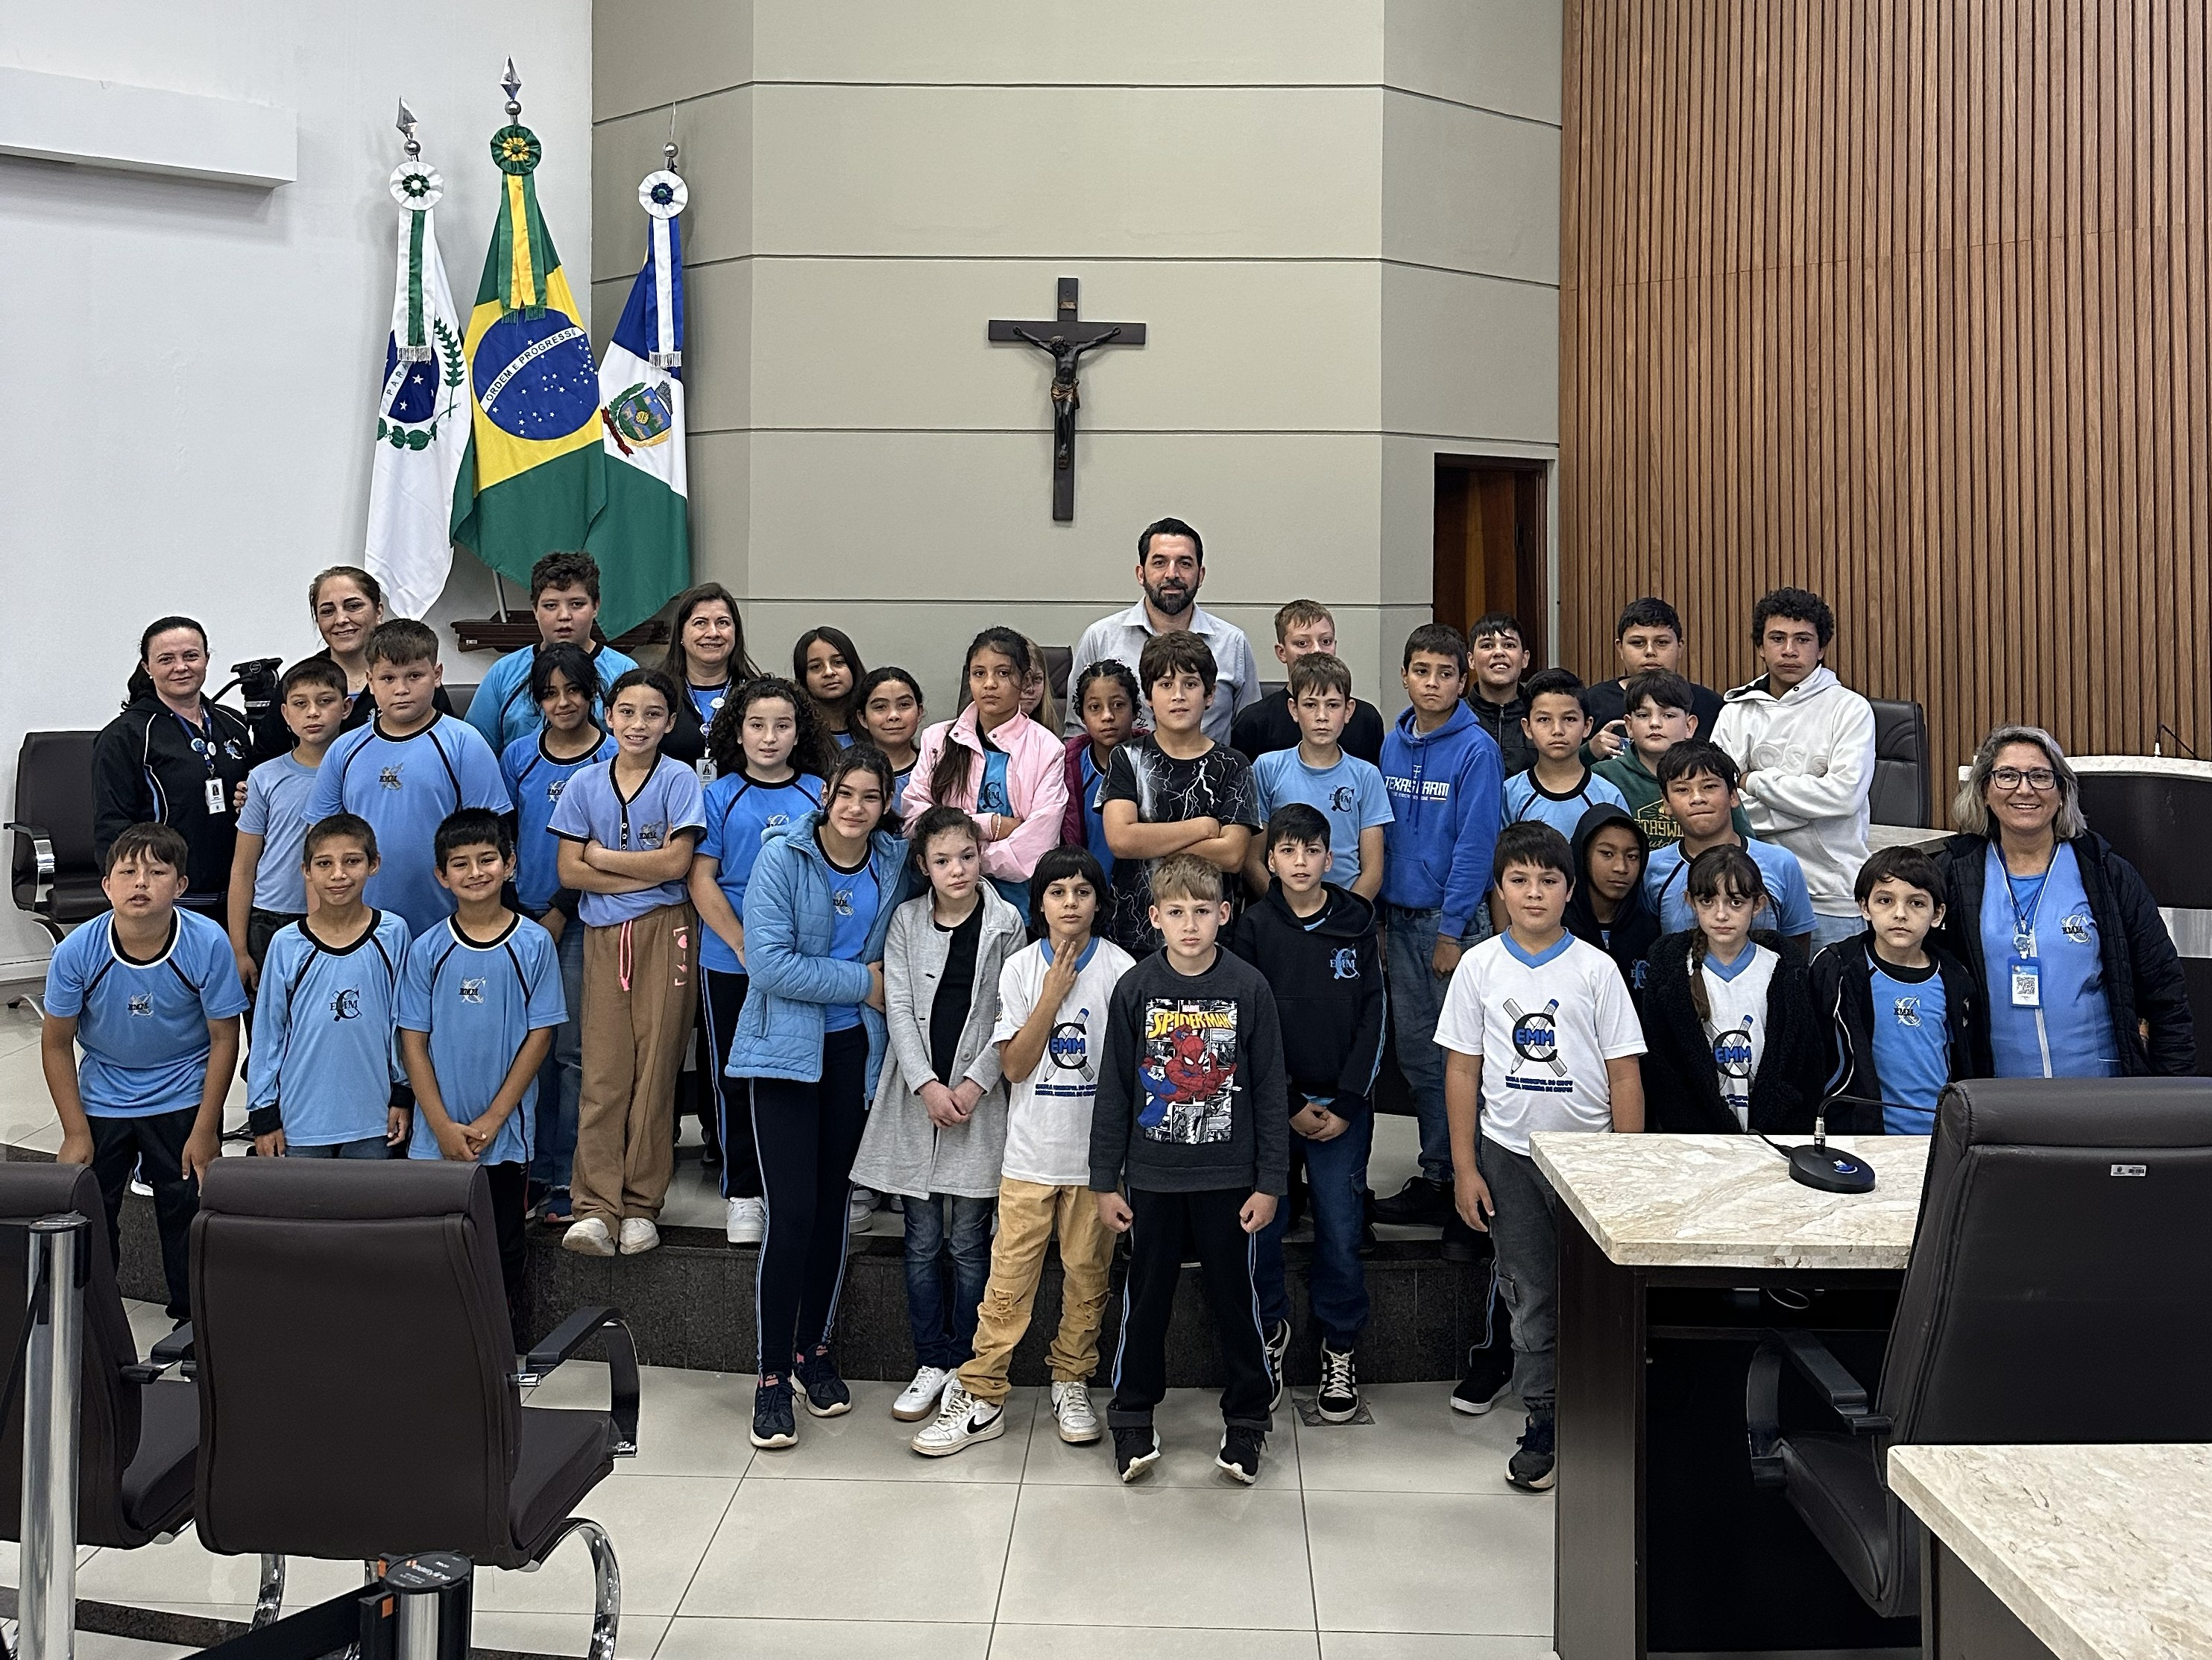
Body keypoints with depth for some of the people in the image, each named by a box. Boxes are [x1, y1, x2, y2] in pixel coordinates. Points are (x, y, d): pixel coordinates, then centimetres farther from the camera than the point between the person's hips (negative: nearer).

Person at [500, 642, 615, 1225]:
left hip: (581, 920, -4)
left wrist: (560, 913, -8)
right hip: (523, 916, 4)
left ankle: (569, 1181, 6)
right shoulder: (519, 755, 9)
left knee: (573, 1050, -1)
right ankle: (533, 1170, 17)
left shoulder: (614, 758, -3)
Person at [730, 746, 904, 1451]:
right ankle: (773, 1373, 3)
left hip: (853, 1049, 4)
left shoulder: (894, 863, 3)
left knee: (833, 1206, 11)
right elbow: (769, 963, -17)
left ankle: (814, 1349, 27)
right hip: (786, 1048, -4)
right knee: (792, 1212, -9)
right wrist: (861, 982, -13)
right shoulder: (782, 857, -10)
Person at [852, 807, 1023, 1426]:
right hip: (917, 1098, 2)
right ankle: (930, 1363, 18)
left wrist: (974, 1083, -11)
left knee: (968, 1243, 3)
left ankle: (965, 1368, 15)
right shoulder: (906, 922, 5)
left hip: (978, 1098, -2)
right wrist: (927, 1085, -9)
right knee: (923, 1242, 7)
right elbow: (898, 1008, 1)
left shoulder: (1006, 924, 0)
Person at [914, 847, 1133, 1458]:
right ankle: (981, 1397, 8)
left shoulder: (1119, 968, -2)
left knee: (1087, 1273, 9)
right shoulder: (1020, 968, 1)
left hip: (1096, 1151, 0)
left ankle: (1072, 1383, 26)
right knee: (1009, 1277, 0)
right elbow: (1014, 1065, -6)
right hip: (1031, 1153, 0)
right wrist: (1054, 993, -13)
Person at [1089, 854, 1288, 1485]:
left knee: (1235, 1298, 9)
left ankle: (1247, 1420, 26)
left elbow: (1270, 1091, -2)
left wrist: (1270, 1182, -3)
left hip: (1228, 1177, -1)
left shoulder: (1249, 988, -6)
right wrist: (1105, 1180, 1)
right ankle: (1133, 1420, 27)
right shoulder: (1136, 988, -3)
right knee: (1145, 1299, 11)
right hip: (1152, 1177, 1)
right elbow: (1112, 1090, 2)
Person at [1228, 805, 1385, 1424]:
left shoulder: (1357, 925, 4)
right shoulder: (1254, 927, 0)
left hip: (1342, 1108, 0)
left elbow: (1372, 1019, 2)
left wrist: (1347, 1105, -6)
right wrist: (1288, 1107, -7)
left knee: (1341, 1233, 1)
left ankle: (1340, 1348, 20)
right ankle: (1271, 1329, 24)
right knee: (1261, 1228, 0)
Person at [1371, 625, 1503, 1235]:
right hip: (1400, 918, 6)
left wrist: (1452, 930, -15)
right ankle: (1435, 1177, 22)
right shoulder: (1392, 745, 9)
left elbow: (1475, 844, -12)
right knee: (1415, 1053, 11)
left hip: (1454, 920, -6)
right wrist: (1380, 920, 9)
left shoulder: (1476, 749, -9)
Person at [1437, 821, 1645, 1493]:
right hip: (1508, 1154, 1)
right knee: (1530, 1298, 8)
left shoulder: (1596, 969, -2)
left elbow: (1624, 1074, -1)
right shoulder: (1480, 966, 0)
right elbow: (1462, 1070, 2)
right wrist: (1465, 1168, -1)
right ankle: (1542, 1424, 21)